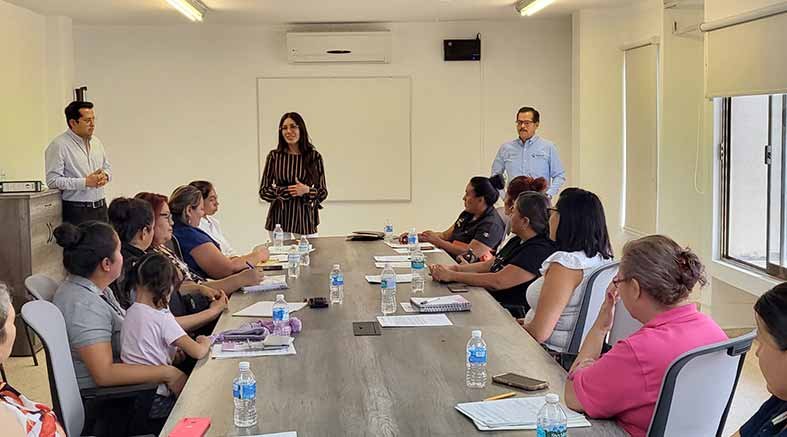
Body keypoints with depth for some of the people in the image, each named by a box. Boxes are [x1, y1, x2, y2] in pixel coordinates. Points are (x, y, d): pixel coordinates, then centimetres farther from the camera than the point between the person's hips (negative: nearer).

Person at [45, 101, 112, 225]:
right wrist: (85, 182, -18)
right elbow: (52, 180, -16)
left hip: (101, 208, 7)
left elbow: (107, 167, 24)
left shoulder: (96, 142, 13)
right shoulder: (59, 145, -10)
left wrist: (105, 176, -1)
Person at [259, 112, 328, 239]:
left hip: (305, 218, 0)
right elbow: (263, 191, 1)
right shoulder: (274, 156, 2)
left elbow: (323, 193, 4)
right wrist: (286, 191, -13)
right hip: (279, 218, 0)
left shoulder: (314, 157, 1)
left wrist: (307, 190, -15)